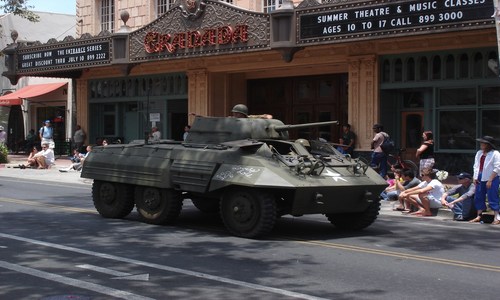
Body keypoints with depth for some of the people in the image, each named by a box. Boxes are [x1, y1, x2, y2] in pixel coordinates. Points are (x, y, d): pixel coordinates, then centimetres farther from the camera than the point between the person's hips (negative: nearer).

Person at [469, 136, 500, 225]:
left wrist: (490, 180, -16)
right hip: (480, 178, 7)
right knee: (478, 197, 9)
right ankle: (478, 216, 19)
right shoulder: (479, 153, 12)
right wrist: (475, 177, 5)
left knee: (493, 198, -7)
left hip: (491, 179, -7)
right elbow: (476, 166, 16)